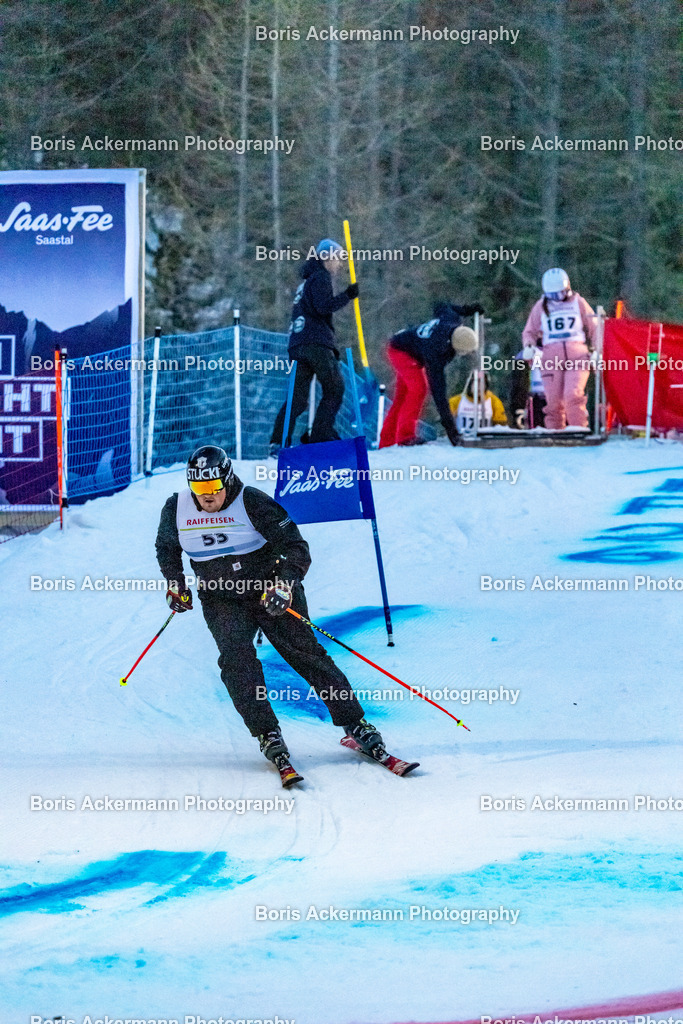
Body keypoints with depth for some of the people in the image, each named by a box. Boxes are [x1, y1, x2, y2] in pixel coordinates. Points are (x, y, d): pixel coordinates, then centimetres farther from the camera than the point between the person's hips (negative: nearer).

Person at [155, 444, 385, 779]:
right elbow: (167, 549, 20)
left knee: (305, 653, -10)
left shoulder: (253, 503, -15)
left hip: (269, 592, -2)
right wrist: (175, 584, 6)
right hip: (221, 601, 2)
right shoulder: (176, 510, -3)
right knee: (236, 656, -24)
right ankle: (267, 734, -21)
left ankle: (356, 725, -5)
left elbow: (296, 547, -13)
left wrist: (284, 583, -28)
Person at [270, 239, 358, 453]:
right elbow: (323, 306, -16)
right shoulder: (320, 278, 0)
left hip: (297, 345, 9)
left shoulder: (306, 282, 28)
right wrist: (347, 296, -16)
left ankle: (279, 440, -8)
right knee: (334, 389, -3)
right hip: (317, 343, -9)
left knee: (298, 396, 5)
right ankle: (320, 436, -13)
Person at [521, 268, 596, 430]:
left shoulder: (578, 303, 12)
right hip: (552, 356, 2)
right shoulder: (541, 307, 14)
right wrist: (529, 347, -3)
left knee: (573, 394, -19)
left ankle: (578, 428, -16)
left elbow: (593, 328, 18)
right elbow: (530, 332, 18)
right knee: (554, 399, -5)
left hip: (577, 355, -2)